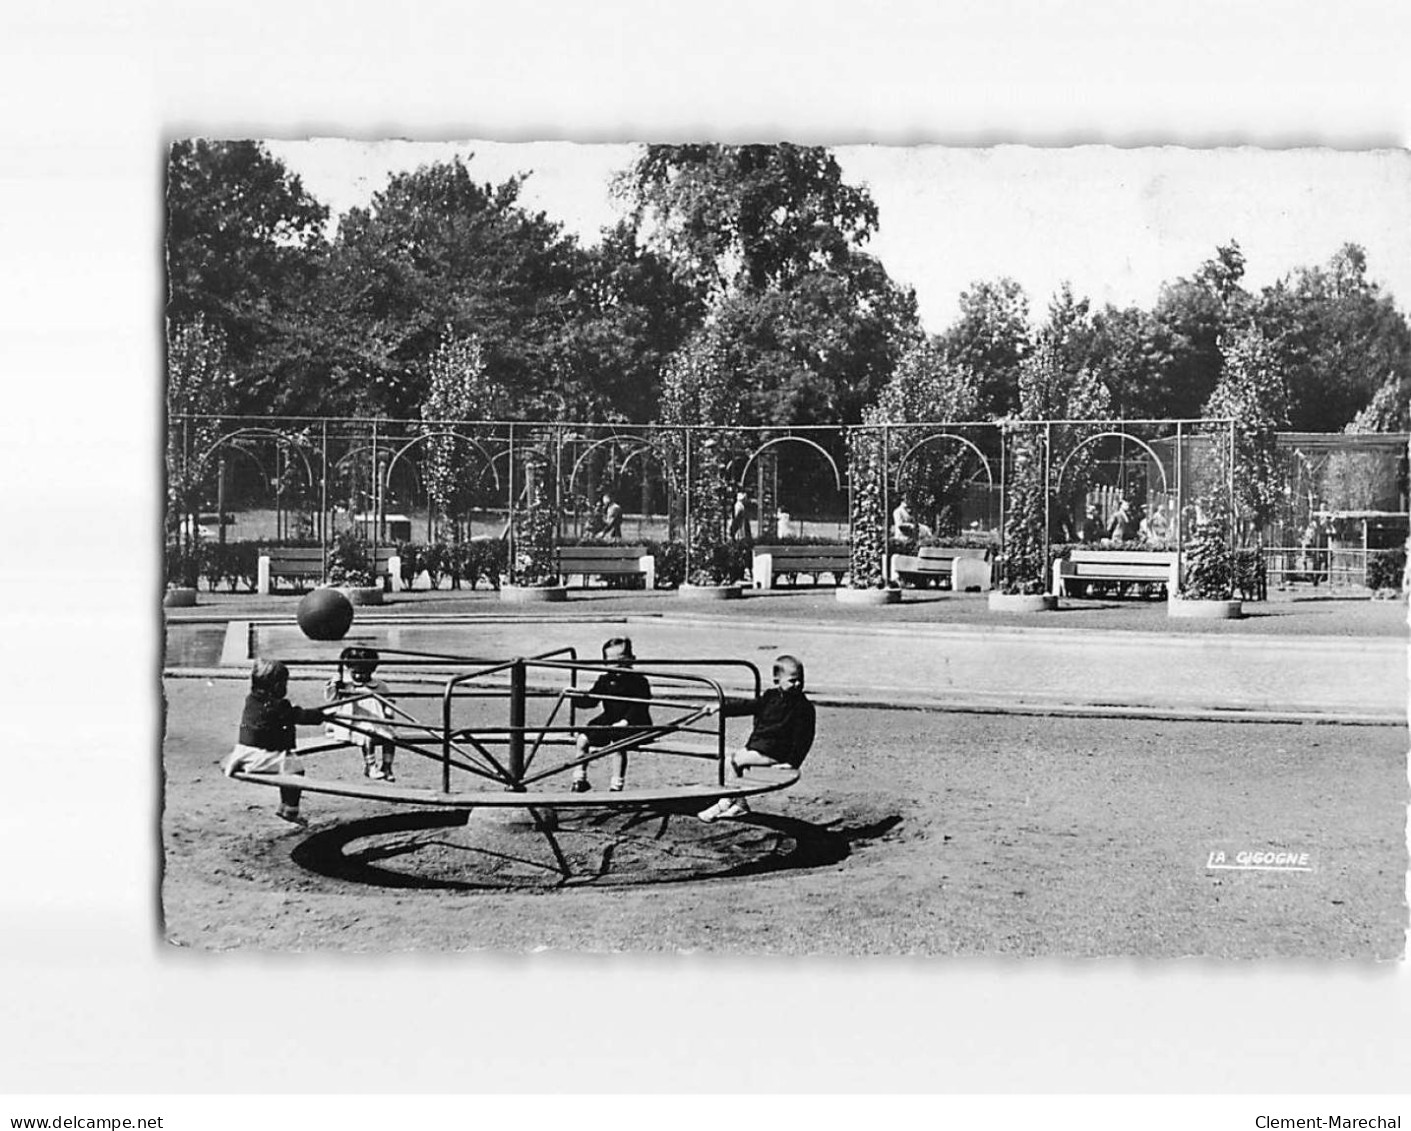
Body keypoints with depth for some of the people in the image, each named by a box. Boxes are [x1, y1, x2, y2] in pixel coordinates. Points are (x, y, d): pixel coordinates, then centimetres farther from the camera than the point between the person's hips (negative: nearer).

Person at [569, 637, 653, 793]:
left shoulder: (638, 682, -4)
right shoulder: (604, 680, 13)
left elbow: (639, 707, -13)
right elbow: (590, 701, 16)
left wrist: (625, 721, -26)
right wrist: (576, 697, -3)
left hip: (632, 724, -6)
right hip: (607, 721, 6)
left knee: (618, 743, -34)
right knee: (582, 739, -11)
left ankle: (616, 784, -22)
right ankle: (579, 778, 2)